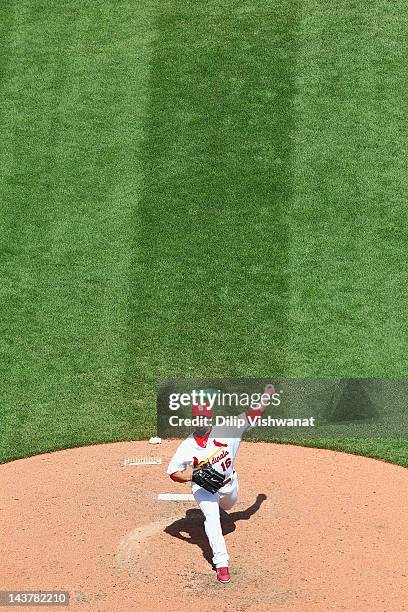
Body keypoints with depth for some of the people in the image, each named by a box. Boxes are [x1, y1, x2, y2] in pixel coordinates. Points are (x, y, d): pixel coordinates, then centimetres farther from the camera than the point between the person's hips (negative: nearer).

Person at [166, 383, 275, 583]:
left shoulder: (225, 431, -20)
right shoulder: (187, 446, -21)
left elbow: (252, 415, -20)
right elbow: (172, 473, -13)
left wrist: (266, 398, -29)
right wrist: (185, 476, -34)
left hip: (228, 483, 3)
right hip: (203, 487, -3)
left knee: (226, 507, 28)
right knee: (212, 516, -25)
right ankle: (221, 563, -22)